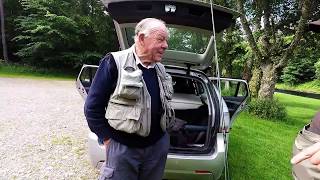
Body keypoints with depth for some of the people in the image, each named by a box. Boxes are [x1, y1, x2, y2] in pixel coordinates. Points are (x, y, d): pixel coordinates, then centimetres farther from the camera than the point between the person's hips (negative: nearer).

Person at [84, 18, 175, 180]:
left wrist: (161, 130, 11)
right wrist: (108, 139, -9)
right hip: (122, 148, -5)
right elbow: (92, 106, -11)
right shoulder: (115, 63, -13)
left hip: (159, 145, 6)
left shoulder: (160, 70, 6)